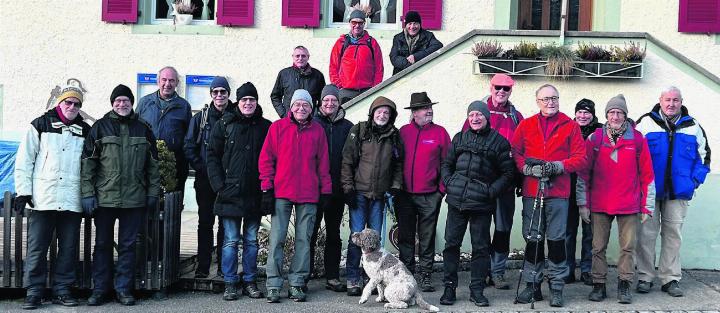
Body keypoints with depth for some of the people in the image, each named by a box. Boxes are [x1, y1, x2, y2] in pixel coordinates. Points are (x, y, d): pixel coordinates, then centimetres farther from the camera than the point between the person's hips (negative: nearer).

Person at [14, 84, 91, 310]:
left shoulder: (85, 131, 13)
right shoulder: (41, 125, 7)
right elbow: (24, 160, 5)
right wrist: (23, 191, -2)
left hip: (72, 200, 2)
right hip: (42, 199, -2)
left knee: (69, 248, 5)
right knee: (37, 249, 0)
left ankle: (62, 290, 15)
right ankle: (33, 292, 8)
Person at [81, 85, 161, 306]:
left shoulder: (143, 129, 8)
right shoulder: (100, 127, 2)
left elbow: (153, 163, 11)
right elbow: (88, 161, -1)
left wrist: (153, 192, 6)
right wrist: (87, 193, -6)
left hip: (134, 198, 1)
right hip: (104, 197, -1)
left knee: (128, 245, 7)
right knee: (103, 244, 8)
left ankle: (124, 289, 16)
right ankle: (100, 290, 17)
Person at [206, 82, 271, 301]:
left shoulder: (265, 127, 6)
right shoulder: (224, 124, 4)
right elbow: (212, 156, 3)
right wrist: (219, 185, -6)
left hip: (254, 194, 1)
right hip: (230, 193, -1)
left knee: (251, 240, 9)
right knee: (231, 241, 2)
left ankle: (250, 282, 17)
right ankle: (230, 284, 10)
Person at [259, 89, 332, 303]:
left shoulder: (318, 130, 8)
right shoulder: (278, 127, 3)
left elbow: (323, 163, 11)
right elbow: (266, 159, 2)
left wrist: (325, 191, 8)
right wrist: (267, 189, -3)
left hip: (309, 196, 2)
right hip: (282, 194, -2)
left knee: (304, 240, 5)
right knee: (277, 239, -3)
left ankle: (297, 284, 12)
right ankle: (273, 286, 3)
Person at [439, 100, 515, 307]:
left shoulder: (499, 141, 3)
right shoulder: (459, 138, 14)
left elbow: (508, 174, 2)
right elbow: (447, 163, 20)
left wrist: (491, 191, -8)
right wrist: (448, 182, 2)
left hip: (482, 203, -3)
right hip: (456, 200, 3)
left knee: (481, 247, 3)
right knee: (451, 243, 4)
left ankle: (477, 290, 13)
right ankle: (449, 287, 14)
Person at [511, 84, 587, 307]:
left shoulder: (570, 126, 6)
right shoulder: (525, 125, 11)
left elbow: (581, 159, 2)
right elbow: (515, 154, 6)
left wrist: (557, 166, -12)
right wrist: (529, 168, -11)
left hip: (558, 192, -1)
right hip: (531, 191, 2)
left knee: (556, 239, 0)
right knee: (532, 239, 6)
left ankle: (557, 287, 10)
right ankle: (532, 285, 16)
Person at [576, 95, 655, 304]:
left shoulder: (637, 139, 3)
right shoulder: (595, 139, 3)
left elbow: (647, 174, 5)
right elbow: (583, 172, 5)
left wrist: (647, 206, 3)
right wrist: (583, 203, 1)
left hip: (629, 204, 0)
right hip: (600, 204, 0)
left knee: (628, 247, 3)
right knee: (598, 247, 5)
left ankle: (624, 285, 14)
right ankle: (599, 285, 14)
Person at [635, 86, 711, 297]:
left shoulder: (693, 127, 9)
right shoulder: (646, 123, 0)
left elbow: (704, 155, 15)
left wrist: (695, 180, 3)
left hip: (678, 193, 2)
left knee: (673, 234, 6)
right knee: (646, 234, 0)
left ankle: (670, 278, 14)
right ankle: (645, 277, 9)